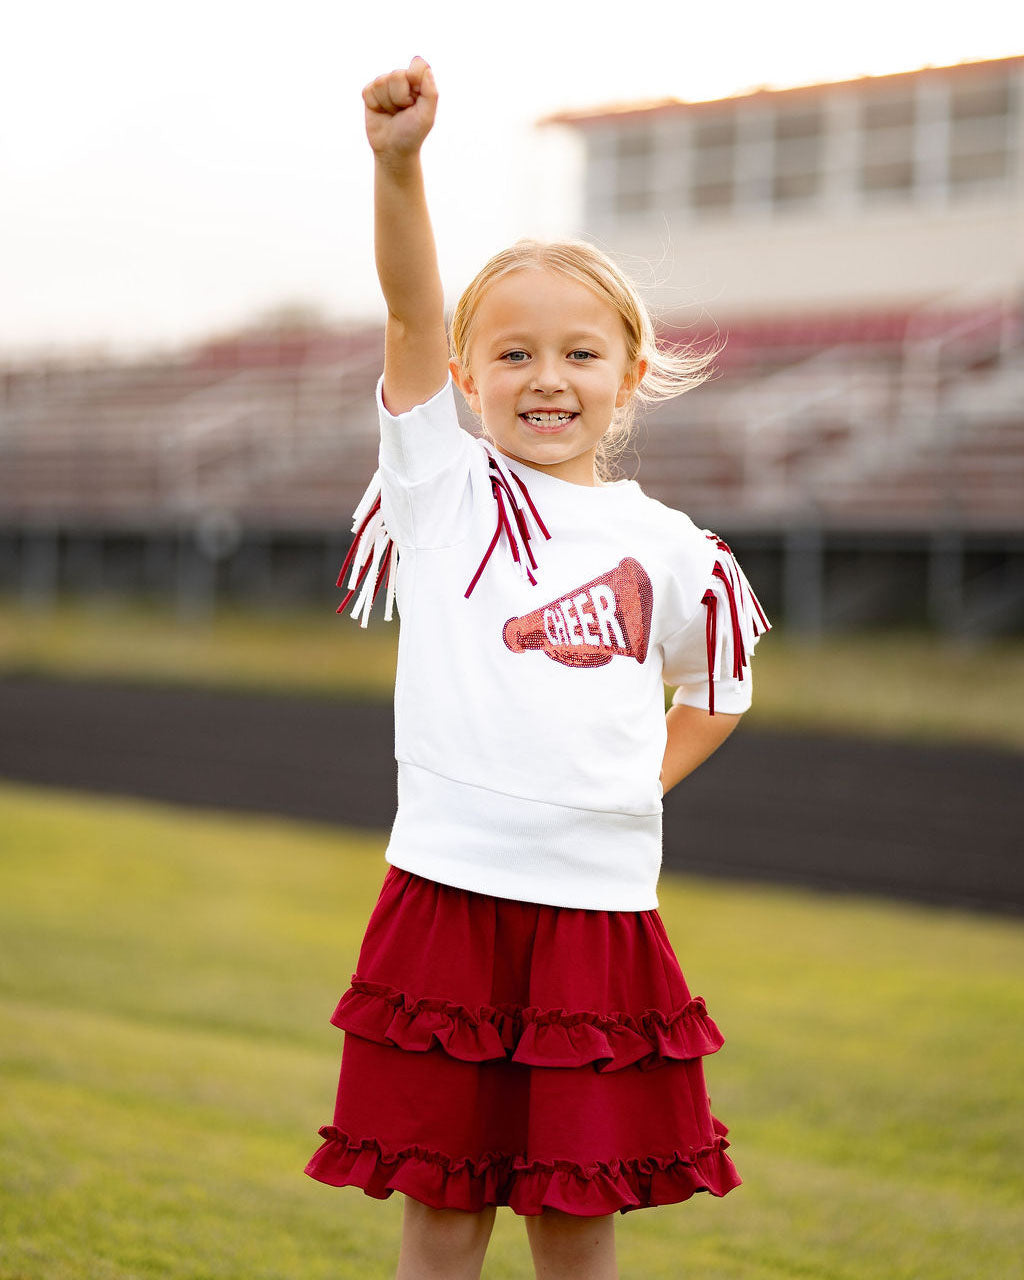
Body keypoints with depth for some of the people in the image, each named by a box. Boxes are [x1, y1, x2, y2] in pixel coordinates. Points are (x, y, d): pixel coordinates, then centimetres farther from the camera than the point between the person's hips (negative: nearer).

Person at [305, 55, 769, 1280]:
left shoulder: (667, 548, 7)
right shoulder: (445, 485, 3)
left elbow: (716, 692, 23)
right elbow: (411, 315, -12)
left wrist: (634, 784, 8)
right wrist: (397, 163, -25)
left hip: (599, 908, 1)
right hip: (448, 892, -1)